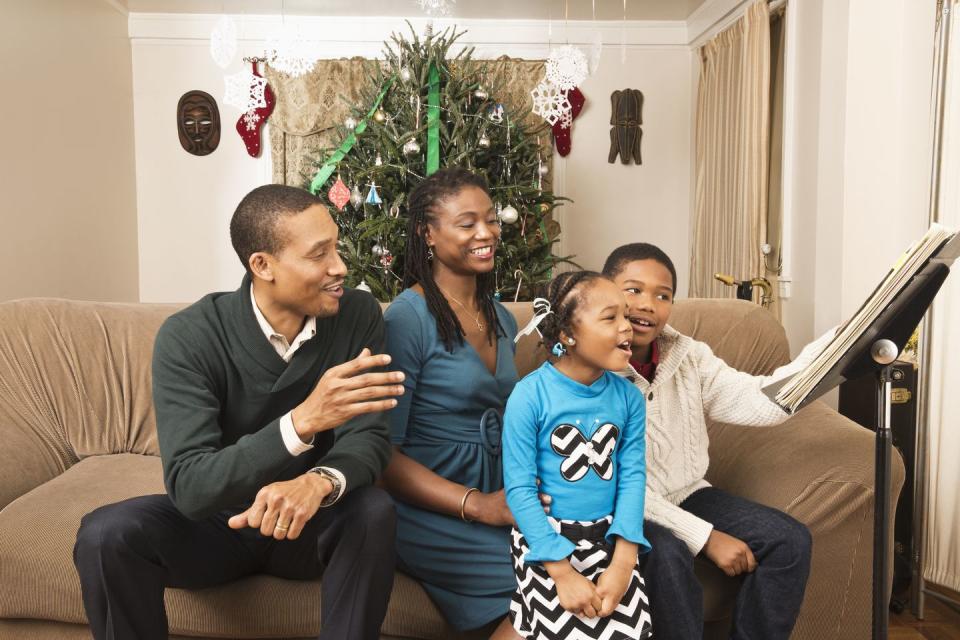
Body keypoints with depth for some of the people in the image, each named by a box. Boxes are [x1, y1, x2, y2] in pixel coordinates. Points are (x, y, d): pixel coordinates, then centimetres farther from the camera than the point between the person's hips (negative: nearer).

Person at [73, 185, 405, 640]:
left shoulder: (357, 316, -13)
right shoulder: (189, 336, -21)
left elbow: (368, 438, -18)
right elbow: (189, 487, -29)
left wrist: (320, 481, -42)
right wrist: (301, 422, -45)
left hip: (309, 523, 1)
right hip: (215, 523, 0)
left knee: (374, 511, -30)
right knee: (107, 534, -27)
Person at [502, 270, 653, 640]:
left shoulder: (628, 397, -2)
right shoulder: (530, 395, -16)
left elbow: (633, 477, -2)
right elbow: (519, 488, -15)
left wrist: (623, 563, -12)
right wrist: (561, 570, -17)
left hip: (609, 538, 4)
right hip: (548, 540, -4)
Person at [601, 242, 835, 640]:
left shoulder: (687, 356, -1)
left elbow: (760, 402, -13)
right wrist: (705, 536, -22)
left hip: (687, 494, 6)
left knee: (789, 540, -4)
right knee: (667, 554, -34)